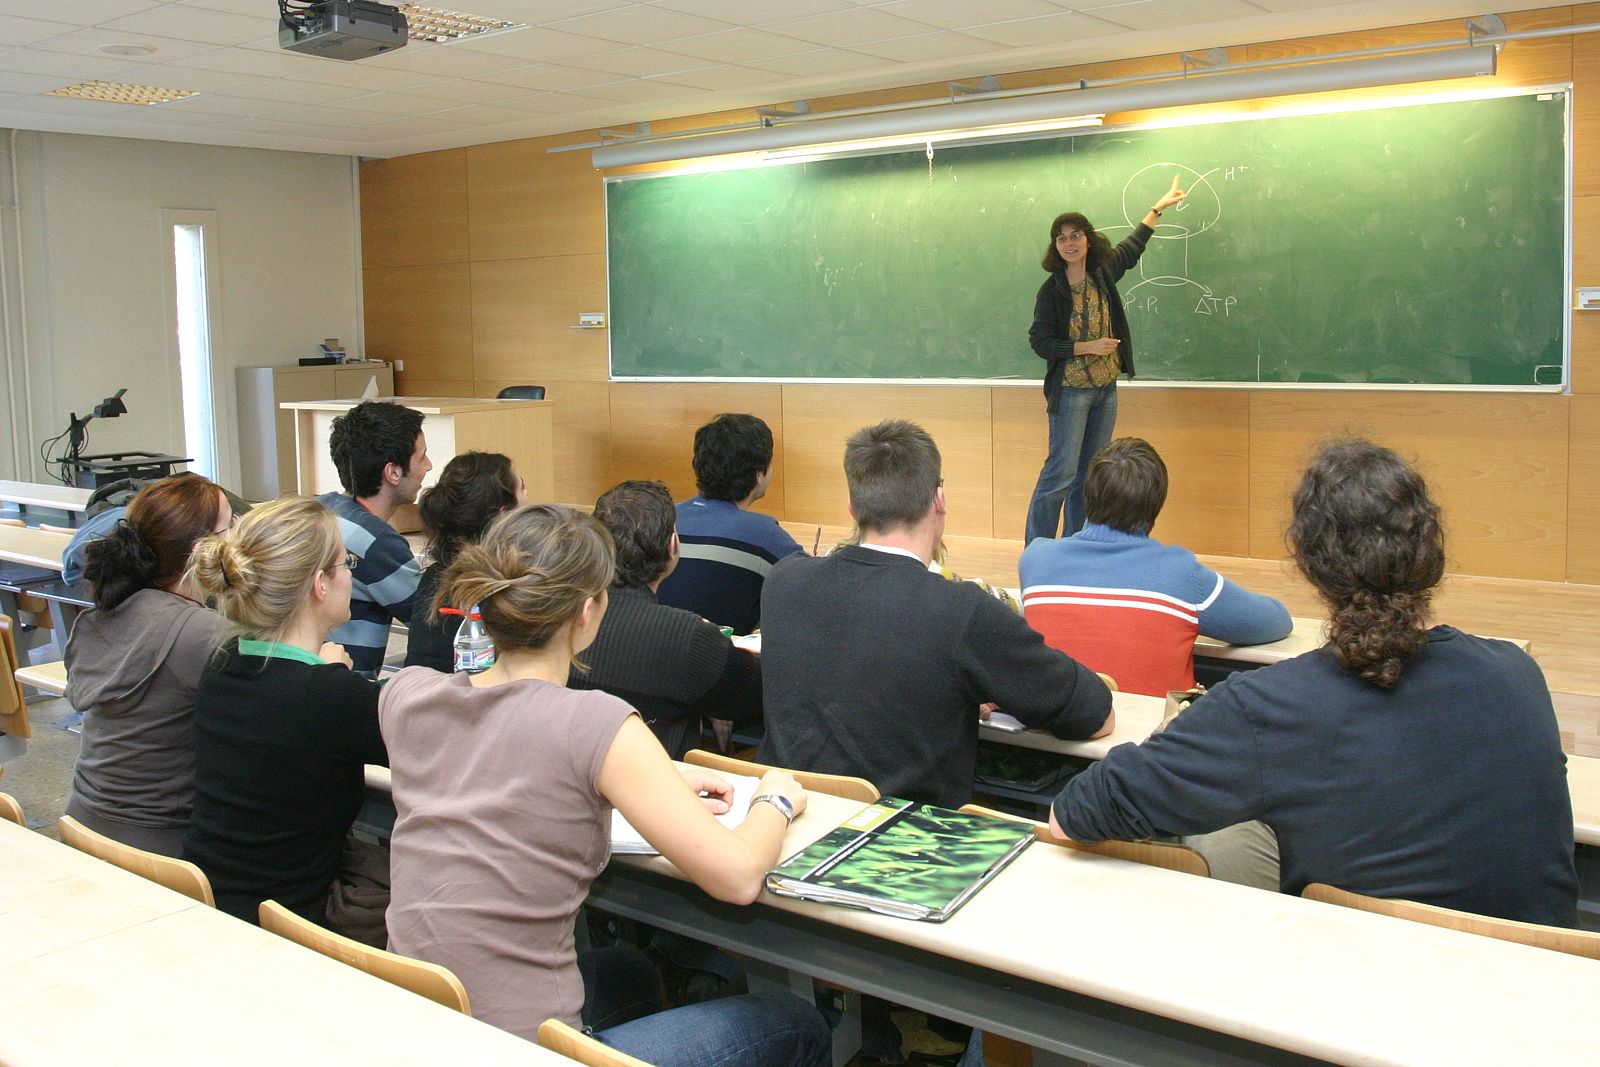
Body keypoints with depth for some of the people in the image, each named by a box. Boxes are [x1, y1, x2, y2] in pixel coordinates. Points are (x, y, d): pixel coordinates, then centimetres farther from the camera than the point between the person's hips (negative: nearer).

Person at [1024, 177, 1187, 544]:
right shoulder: (1051, 290, -11)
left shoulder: (1103, 273, 5)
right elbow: (1040, 342, -12)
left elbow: (1131, 247, 24)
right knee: (1061, 474, -10)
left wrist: (1159, 207, 34)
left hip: (1106, 390, 6)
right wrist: (1089, 347, -16)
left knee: (1089, 476, 9)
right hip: (1070, 392, -6)